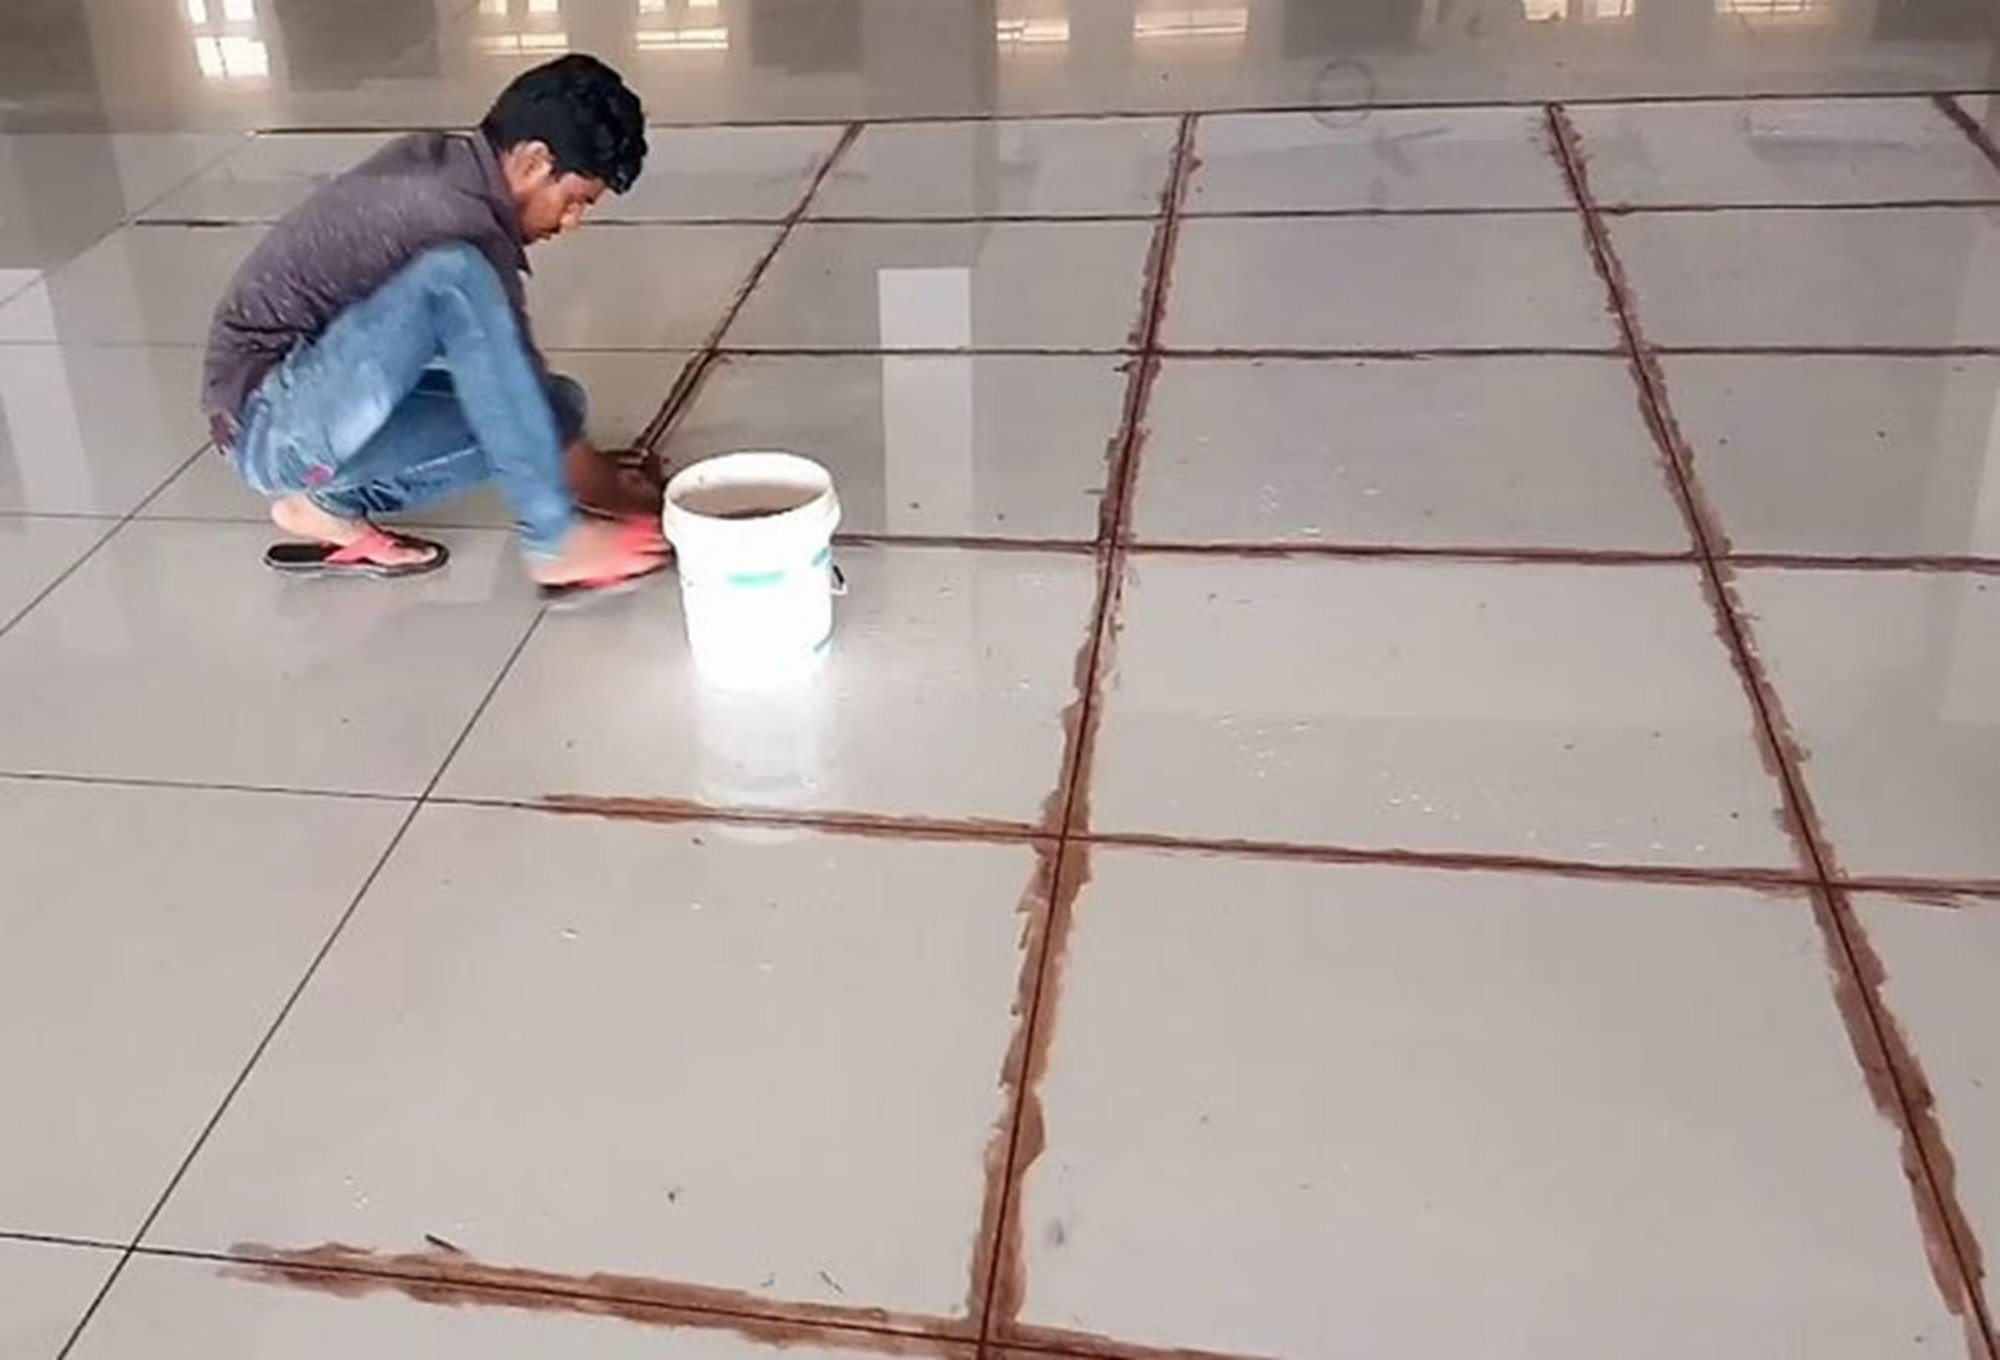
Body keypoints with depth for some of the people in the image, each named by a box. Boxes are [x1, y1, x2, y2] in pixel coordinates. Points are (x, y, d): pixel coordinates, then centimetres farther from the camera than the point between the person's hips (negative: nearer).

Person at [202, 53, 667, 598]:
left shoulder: (433, 161, 7)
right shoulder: (462, 222, -21)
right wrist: (619, 494, -2)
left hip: (318, 405, 9)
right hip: (273, 427, -9)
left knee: (552, 406, 1)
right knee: (454, 275, -30)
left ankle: (330, 504, 6)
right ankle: (555, 540, -25)